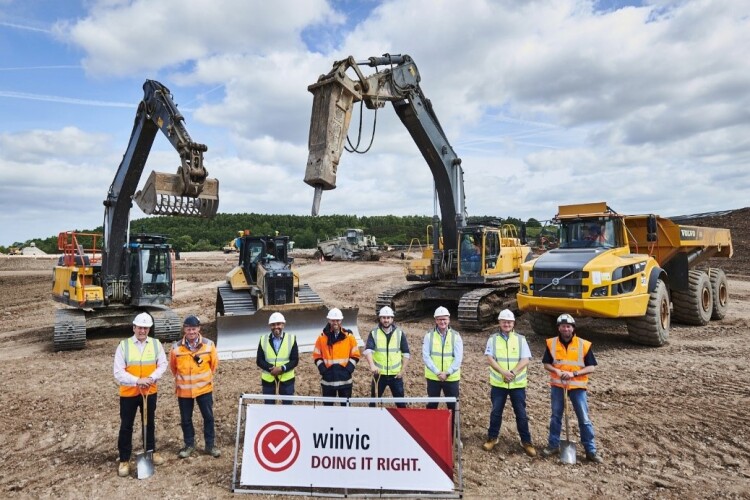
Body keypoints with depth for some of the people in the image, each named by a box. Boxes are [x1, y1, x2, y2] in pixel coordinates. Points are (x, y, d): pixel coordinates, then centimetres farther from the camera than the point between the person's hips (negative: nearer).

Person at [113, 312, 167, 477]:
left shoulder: (156, 344, -3)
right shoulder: (123, 346, -11)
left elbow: (163, 365, -2)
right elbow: (118, 372, -14)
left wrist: (151, 378, -19)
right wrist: (137, 381, -24)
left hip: (150, 392, 3)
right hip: (128, 393, -2)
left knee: (149, 423, 17)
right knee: (126, 427, 6)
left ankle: (151, 452, 35)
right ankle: (124, 460, 19)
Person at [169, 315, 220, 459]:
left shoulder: (208, 344, -10)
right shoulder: (176, 347, -10)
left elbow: (214, 363, 5)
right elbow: (173, 367, 8)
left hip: (204, 388, 0)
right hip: (184, 390, 0)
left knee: (208, 417, 7)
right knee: (185, 419, 12)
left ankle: (210, 445, 22)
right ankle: (189, 445, 30)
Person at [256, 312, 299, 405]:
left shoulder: (291, 339, 0)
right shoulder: (263, 340, 4)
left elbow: (295, 360, -4)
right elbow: (259, 361, 0)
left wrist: (282, 369, -19)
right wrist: (271, 368, -17)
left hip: (286, 380, -1)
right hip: (268, 380, 1)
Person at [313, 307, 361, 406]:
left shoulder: (349, 336, 1)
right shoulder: (322, 337, 1)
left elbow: (355, 355, 3)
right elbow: (316, 356, 4)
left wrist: (348, 369, -8)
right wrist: (323, 369, -8)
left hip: (345, 379, 0)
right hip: (327, 380, 0)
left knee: (346, 406, 9)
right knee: (327, 406, 10)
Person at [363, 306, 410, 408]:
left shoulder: (399, 333, 2)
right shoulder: (374, 333, -2)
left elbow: (406, 353, 4)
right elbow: (368, 350, -16)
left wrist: (402, 370, -3)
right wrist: (372, 365, -33)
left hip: (396, 374, 1)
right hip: (379, 374, 0)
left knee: (400, 401, 9)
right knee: (374, 400, 10)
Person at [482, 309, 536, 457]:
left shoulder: (521, 339, 0)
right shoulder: (493, 339, 0)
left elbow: (525, 360, -6)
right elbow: (490, 359, -8)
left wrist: (513, 372, -20)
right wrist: (503, 372, -21)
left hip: (518, 384, 0)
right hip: (498, 383, 0)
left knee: (521, 413, 6)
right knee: (496, 412, 9)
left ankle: (526, 441, 19)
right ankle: (492, 438, 24)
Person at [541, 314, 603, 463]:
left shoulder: (584, 345, -8)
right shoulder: (551, 343, -3)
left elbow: (591, 367, -7)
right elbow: (546, 364, 2)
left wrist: (574, 373, -19)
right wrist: (557, 371, -18)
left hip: (577, 386, -1)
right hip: (557, 385, 2)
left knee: (584, 419, 5)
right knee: (555, 417, 12)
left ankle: (591, 451, 17)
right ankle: (553, 445, 26)